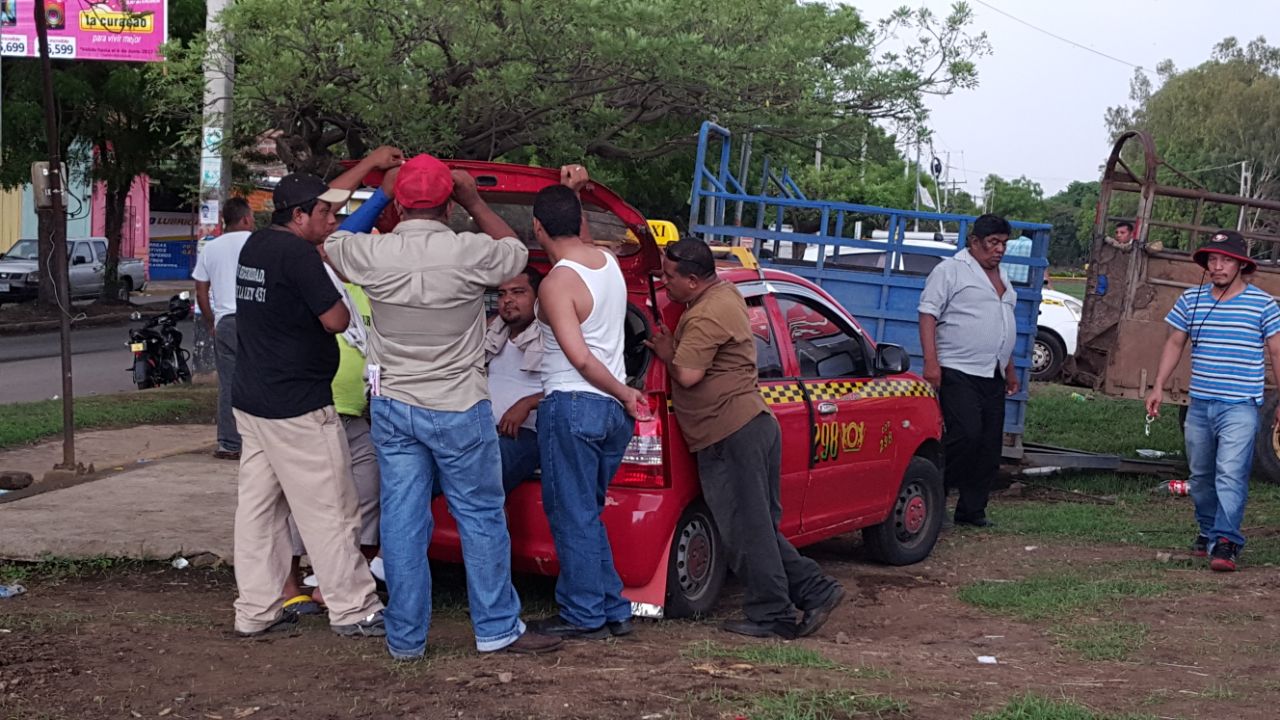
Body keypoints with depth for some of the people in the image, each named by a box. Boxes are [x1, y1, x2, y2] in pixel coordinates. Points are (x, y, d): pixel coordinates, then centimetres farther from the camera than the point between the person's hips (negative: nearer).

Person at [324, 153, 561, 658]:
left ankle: (405, 637, 13)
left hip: (391, 407, 3)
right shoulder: (469, 253, -16)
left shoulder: (371, 253, -9)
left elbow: (326, 237, 15)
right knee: (481, 516, 8)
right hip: (458, 409, -3)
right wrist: (476, 203, 13)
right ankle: (497, 629, 14)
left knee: (402, 520, 7)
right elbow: (517, 252, 7)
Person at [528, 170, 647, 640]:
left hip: (571, 407, -8)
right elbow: (581, 237, 33)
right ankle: (613, 610, 18)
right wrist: (573, 192, 19)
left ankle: (584, 615, 6)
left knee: (573, 516, 1)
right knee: (587, 513, 17)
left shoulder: (557, 283, -15)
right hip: (612, 411, 8)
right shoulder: (608, 262, 8)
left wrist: (625, 394, -10)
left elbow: (579, 357, -21)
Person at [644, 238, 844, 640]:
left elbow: (687, 375, -22)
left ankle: (772, 615, 3)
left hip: (731, 434, -10)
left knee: (747, 531, -3)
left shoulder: (706, 317, -17)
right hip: (752, 424, 10)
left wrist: (666, 352, -3)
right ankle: (816, 591, 15)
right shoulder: (726, 292, 15)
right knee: (759, 527, 15)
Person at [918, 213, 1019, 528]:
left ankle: (972, 509, 12)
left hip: (992, 376, 8)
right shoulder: (950, 270, -4)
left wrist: (1010, 370, 27)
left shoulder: (1001, 278, 21)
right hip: (958, 372, -8)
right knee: (965, 435, -18)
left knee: (990, 446, 5)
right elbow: (928, 314, -11)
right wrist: (931, 361, -21)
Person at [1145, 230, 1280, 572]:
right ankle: (1207, 532, 29)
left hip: (1240, 406, -5)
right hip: (1199, 404, 5)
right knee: (1200, 475, 13)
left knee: (1230, 474, -16)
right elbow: (1175, 344, 15)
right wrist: (1158, 387, 9)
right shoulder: (1190, 300, 6)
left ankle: (1225, 542, -18)